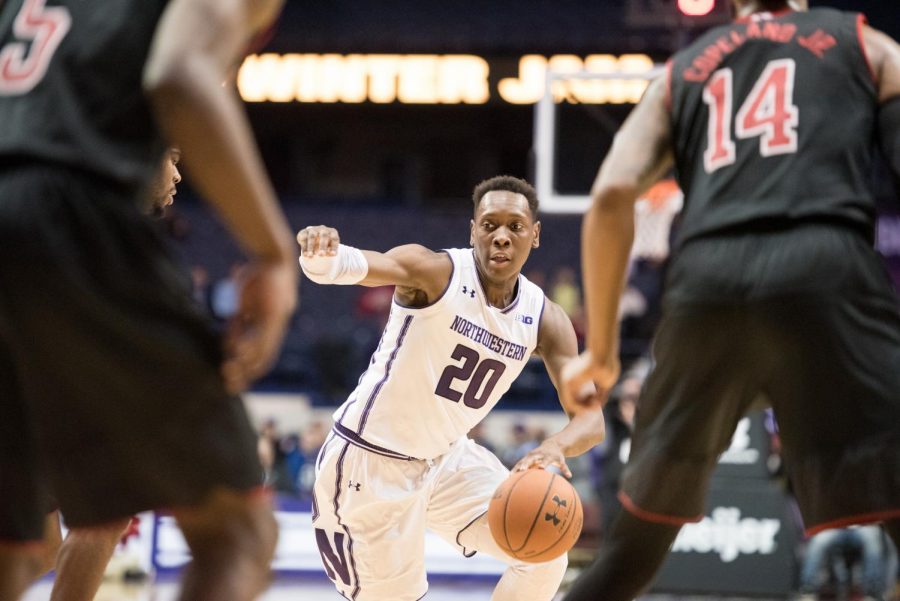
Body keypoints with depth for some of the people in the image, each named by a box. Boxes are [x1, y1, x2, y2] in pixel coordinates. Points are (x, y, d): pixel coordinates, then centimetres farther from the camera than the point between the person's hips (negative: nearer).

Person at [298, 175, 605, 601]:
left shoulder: (545, 320, -6)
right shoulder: (435, 273, -21)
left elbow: (590, 418, -12)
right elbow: (359, 265, -40)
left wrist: (556, 447, -36)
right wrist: (320, 254, -66)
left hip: (446, 458, 6)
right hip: (369, 462, -6)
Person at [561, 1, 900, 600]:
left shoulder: (682, 71, 27)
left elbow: (612, 194, 12)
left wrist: (601, 348, 18)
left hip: (706, 285, 3)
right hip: (824, 271, -3)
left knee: (641, 537, 20)